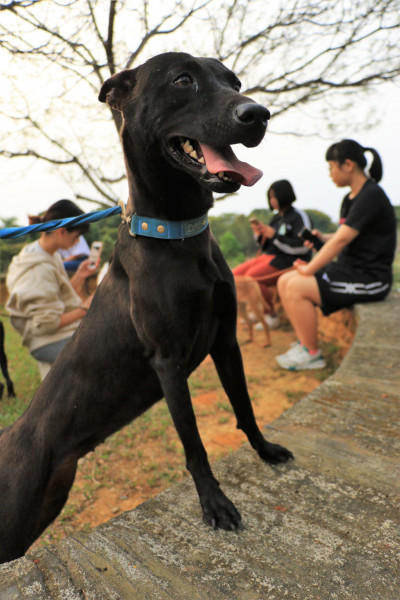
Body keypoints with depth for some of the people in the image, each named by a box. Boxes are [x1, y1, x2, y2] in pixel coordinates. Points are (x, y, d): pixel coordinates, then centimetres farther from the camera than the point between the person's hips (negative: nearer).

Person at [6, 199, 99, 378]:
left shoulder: (52, 257, 10)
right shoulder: (39, 269, -20)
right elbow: (47, 324, -20)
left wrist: (79, 276, -1)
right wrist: (85, 308, -16)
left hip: (67, 331, 10)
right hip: (49, 342, -10)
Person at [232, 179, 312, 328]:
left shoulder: (299, 216, -5)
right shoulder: (276, 218, 17)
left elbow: (302, 247, -16)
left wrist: (275, 236, -17)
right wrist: (259, 234, 0)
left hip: (287, 260, -8)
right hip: (268, 256, 8)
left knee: (251, 276, -29)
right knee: (234, 275, -8)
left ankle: (271, 316, -12)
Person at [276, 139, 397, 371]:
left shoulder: (371, 196, -17)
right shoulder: (351, 198, 14)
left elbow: (341, 240, -22)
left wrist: (309, 269, -16)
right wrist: (322, 238, -1)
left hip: (370, 278, -10)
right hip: (348, 269, 10)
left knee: (296, 287, -23)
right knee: (285, 281, 0)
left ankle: (313, 354, -8)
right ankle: (304, 342, 5)